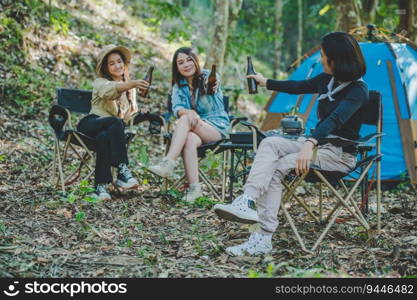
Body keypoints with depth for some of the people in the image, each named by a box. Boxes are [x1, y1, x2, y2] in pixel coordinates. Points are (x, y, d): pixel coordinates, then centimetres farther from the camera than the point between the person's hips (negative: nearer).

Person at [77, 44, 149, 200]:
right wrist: (132, 84, -45)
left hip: (112, 131, 3)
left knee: (105, 137, -37)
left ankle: (101, 187, -42)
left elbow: (132, 112, 22)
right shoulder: (100, 82, 1)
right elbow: (109, 90, -25)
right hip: (90, 125, -3)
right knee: (115, 122, -38)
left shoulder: (130, 88, 20)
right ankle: (123, 170, -46)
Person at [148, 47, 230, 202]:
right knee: (190, 139, -34)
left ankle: (168, 163, -40)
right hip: (193, 129, 3)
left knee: (185, 119, -31)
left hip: (217, 126, -3)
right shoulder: (178, 85, 10)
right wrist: (188, 112, -33)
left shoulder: (207, 76, 0)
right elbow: (176, 107, -8)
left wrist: (214, 86, -53)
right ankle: (194, 188, -38)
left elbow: (212, 88, -26)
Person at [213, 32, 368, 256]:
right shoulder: (327, 80, 8)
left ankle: (263, 238, -31)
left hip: (340, 154, -7)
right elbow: (298, 87, 26)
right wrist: (265, 82, 34)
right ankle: (247, 201, -36)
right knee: (270, 143, -21)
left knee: (277, 168, -27)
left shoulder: (357, 91, -17)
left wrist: (309, 144, -47)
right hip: (318, 143, 7)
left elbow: (335, 119, -33)